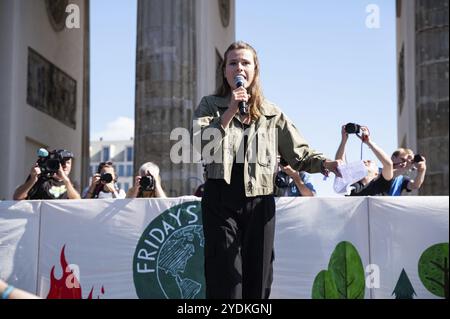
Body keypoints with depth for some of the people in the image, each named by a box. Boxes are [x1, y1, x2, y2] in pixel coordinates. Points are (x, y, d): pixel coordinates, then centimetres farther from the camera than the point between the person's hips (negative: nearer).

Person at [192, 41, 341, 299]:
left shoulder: (271, 113, 10)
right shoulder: (210, 106, 6)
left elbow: (299, 154, 6)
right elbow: (199, 146, -12)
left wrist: (324, 163, -13)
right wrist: (230, 112, -17)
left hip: (260, 203, 2)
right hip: (221, 201, -2)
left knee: (258, 280, 7)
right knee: (225, 281, -4)